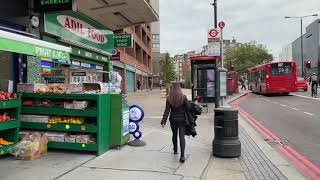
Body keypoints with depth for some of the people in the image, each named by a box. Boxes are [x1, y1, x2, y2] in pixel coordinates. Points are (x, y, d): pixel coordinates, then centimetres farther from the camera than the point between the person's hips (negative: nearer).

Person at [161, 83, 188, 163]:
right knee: (182, 137, -2)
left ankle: (175, 150, 39)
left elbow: (167, 111, -7)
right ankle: (182, 155, -12)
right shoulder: (183, 97, -9)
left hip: (173, 120, 2)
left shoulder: (169, 99, -6)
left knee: (174, 135, 22)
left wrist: (163, 121, -5)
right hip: (182, 120, -2)